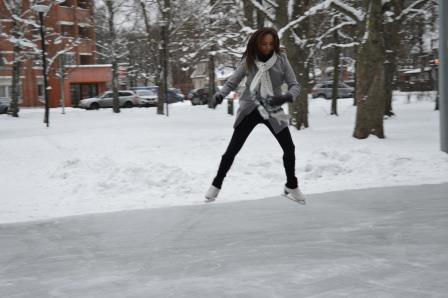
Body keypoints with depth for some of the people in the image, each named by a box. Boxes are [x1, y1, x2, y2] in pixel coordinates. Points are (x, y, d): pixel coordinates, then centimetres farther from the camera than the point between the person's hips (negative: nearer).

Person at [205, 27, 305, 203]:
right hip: (249, 109, -1)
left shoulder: (281, 60, -7)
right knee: (232, 149, -1)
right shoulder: (248, 60, -7)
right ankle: (216, 184, 15)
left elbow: (295, 85, -5)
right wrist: (220, 94, -20)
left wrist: (286, 98, -27)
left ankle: (291, 186, 23)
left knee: (289, 149, 1)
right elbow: (232, 82, 0)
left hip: (273, 111, 1)